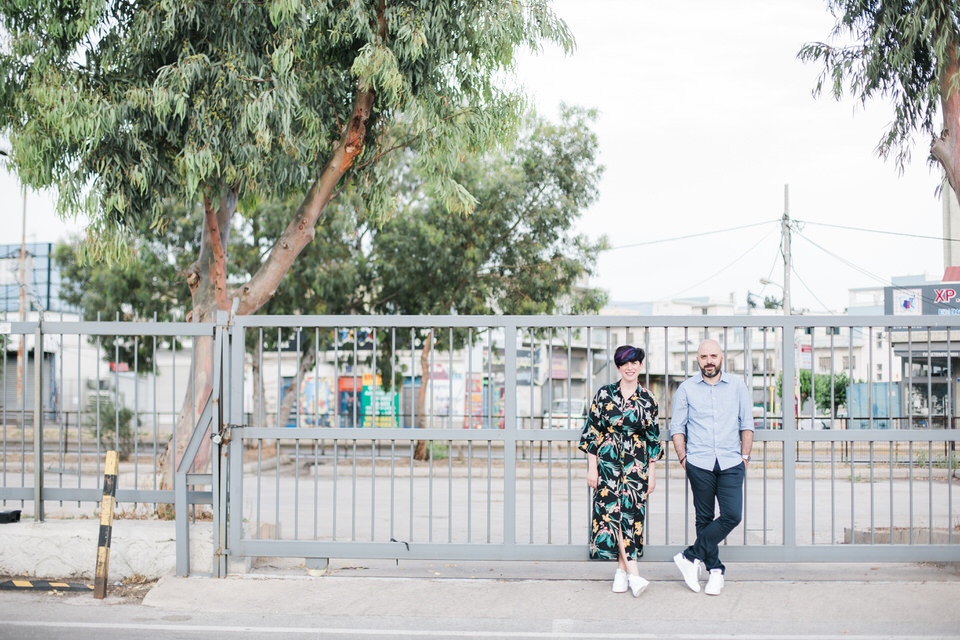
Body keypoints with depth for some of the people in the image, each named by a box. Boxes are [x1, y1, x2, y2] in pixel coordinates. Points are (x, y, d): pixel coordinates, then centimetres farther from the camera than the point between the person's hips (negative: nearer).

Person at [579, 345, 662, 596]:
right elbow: (592, 431, 1)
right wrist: (592, 467, -4)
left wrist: (652, 473, 6)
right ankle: (633, 573, -10)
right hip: (608, 462, -1)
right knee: (612, 511, -10)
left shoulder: (648, 400, 4)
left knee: (630, 513, -2)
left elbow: (653, 439, 8)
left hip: (636, 465, 1)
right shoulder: (605, 394, 0)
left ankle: (622, 571, 10)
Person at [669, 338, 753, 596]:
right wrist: (683, 458, -1)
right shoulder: (686, 389, 6)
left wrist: (745, 456, 4)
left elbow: (747, 424, 12)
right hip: (699, 463, 0)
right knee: (704, 519, 4)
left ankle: (691, 557, -1)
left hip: (731, 463, 1)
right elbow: (677, 427, 8)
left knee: (732, 516, -12)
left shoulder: (737, 386, 9)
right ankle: (715, 570, 16)